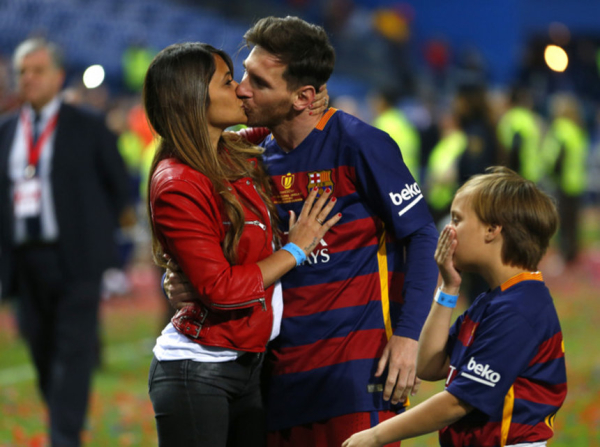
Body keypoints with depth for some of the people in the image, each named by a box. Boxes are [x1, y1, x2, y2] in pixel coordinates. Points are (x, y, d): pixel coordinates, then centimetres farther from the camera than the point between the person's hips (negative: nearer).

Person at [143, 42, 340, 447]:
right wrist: (295, 250, -8)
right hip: (197, 372, -8)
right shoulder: (177, 186, -16)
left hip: (248, 365, 8)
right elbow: (221, 289, -18)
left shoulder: (239, 155, 7)